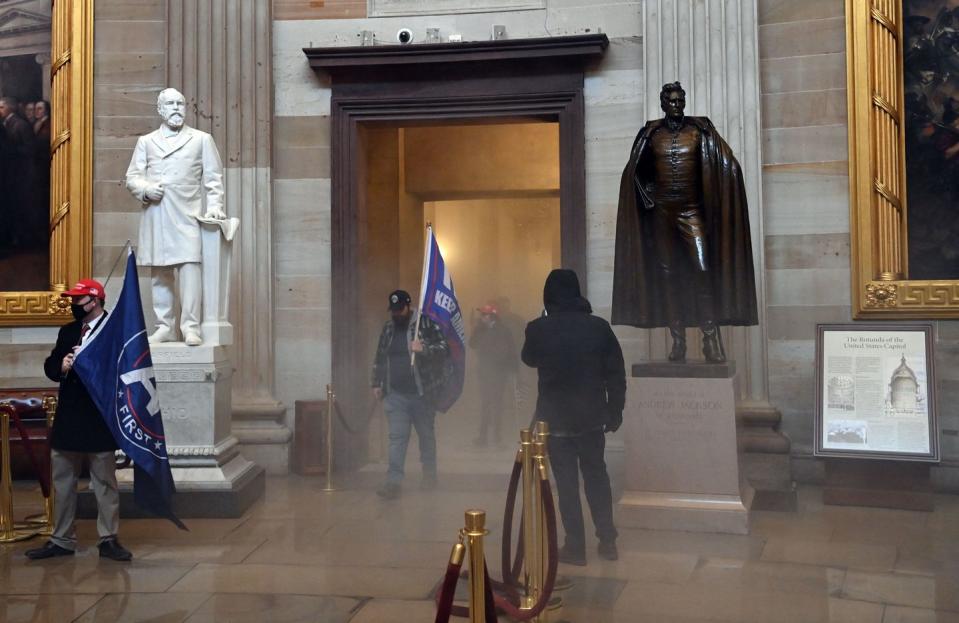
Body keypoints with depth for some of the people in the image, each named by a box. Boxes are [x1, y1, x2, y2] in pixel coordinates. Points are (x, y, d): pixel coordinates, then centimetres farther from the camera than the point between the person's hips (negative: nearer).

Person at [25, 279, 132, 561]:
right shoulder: (67, 331, 14)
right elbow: (50, 366, 11)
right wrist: (61, 365, -10)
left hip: (101, 421, -6)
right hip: (67, 419, 7)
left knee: (105, 483, 3)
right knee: (62, 482, 12)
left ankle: (109, 540, 11)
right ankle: (62, 540, 22)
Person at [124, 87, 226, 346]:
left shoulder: (201, 139, 13)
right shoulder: (146, 141, 18)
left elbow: (213, 177, 9)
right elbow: (132, 177, 14)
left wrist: (214, 205, -5)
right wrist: (145, 189, -8)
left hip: (187, 216, -3)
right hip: (155, 218, 3)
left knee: (190, 268, -15)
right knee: (160, 275, 6)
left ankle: (191, 327, -13)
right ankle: (165, 327, 13)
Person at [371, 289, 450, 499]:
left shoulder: (426, 324, -7)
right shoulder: (388, 328, 10)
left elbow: (445, 348, -13)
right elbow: (379, 358, 18)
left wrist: (424, 349, -29)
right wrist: (377, 384, 15)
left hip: (421, 393, -3)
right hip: (395, 395, 3)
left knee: (426, 435, 12)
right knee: (397, 438, -3)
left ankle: (429, 477, 29)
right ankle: (393, 482, -5)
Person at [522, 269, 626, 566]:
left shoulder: (538, 328, -10)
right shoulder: (599, 326, -6)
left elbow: (529, 360, 11)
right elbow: (616, 373, -2)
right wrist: (615, 411, 8)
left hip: (555, 418, -2)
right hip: (592, 416, 2)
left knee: (567, 482, 7)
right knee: (596, 475, 18)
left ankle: (576, 547, 12)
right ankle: (608, 541, 23)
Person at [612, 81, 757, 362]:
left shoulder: (700, 130, 3)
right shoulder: (651, 133, 7)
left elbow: (727, 164, 0)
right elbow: (635, 171, 16)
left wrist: (712, 202, -7)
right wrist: (648, 198, 4)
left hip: (692, 210, -1)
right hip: (662, 212, 2)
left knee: (703, 269, -13)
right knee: (668, 274, 1)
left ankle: (711, 340, -12)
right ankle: (678, 341, 6)